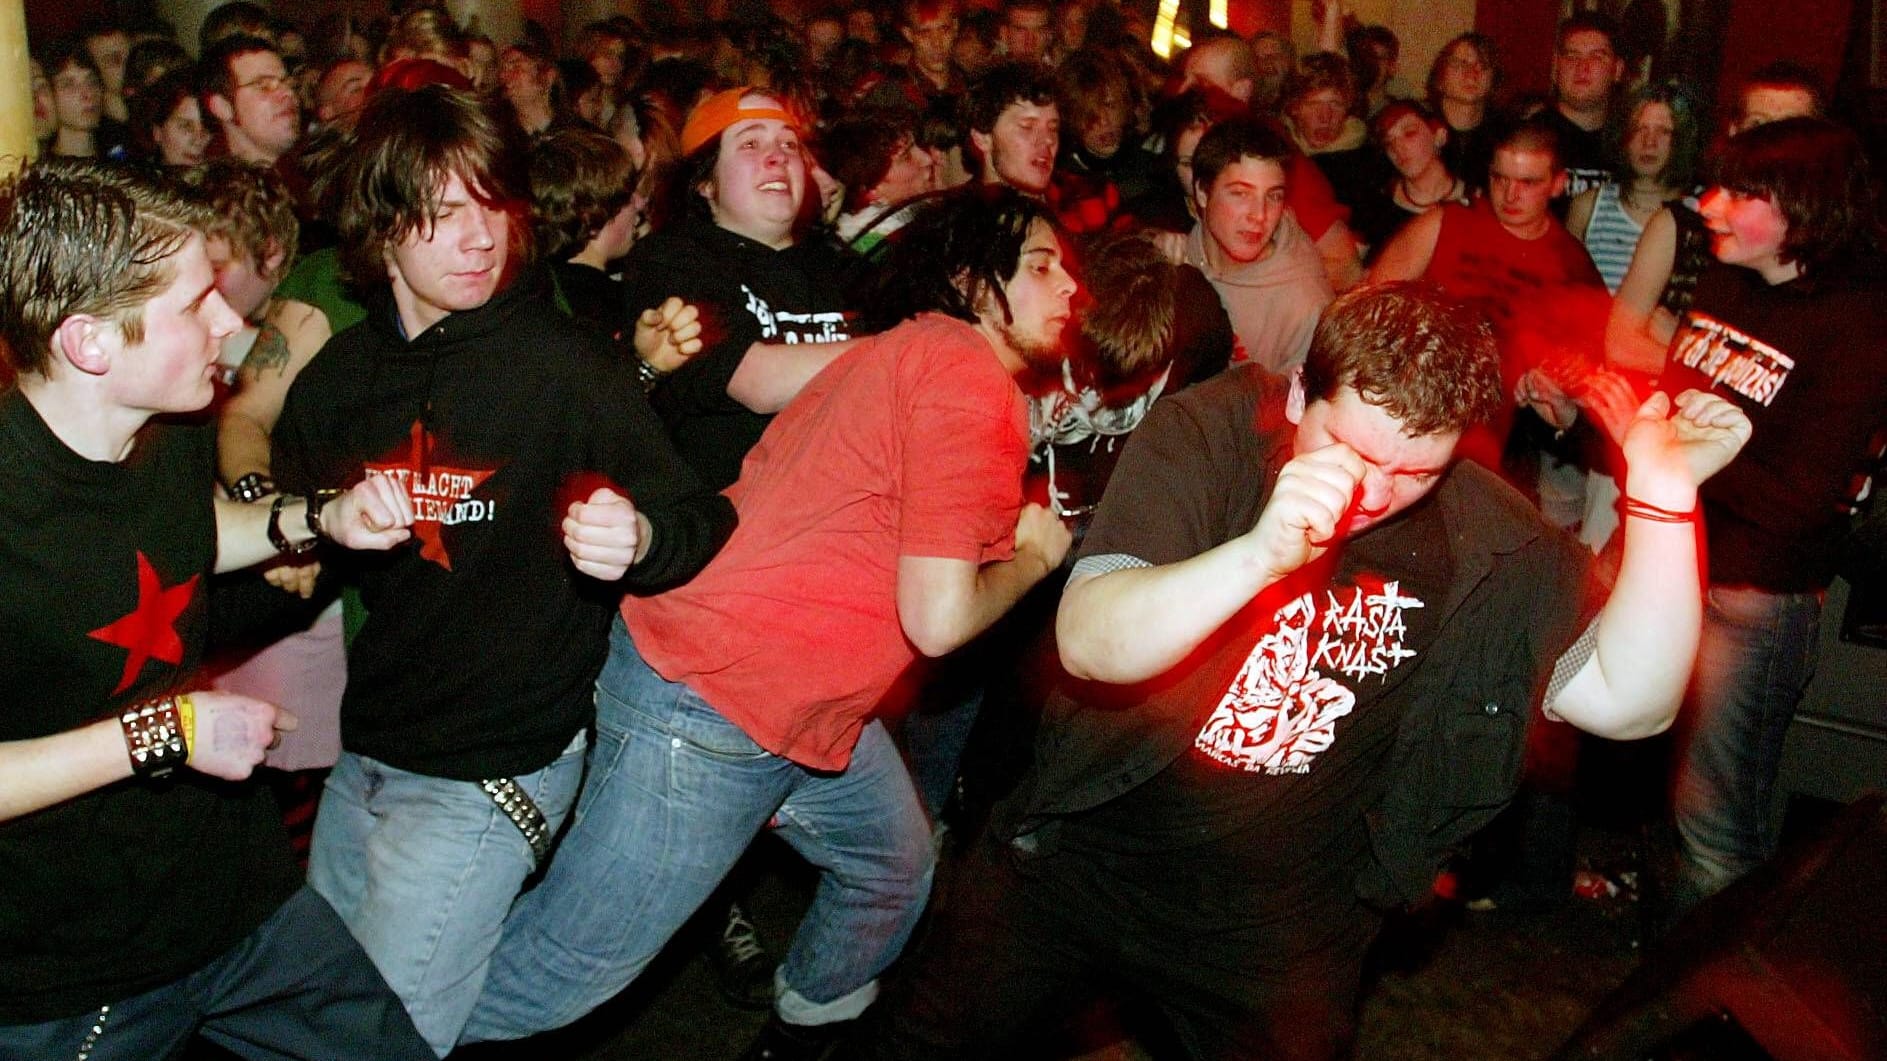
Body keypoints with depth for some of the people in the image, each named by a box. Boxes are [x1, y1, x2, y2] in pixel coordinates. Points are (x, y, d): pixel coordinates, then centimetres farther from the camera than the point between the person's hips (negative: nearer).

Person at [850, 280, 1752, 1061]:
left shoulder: (1484, 539, -10)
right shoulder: (1206, 433, -16)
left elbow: (1627, 701, -14)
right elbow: (1089, 642, -28)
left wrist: (1663, 499, -25)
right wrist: (1262, 551, -44)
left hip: (1279, 923, 1)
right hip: (1080, 848, 0)